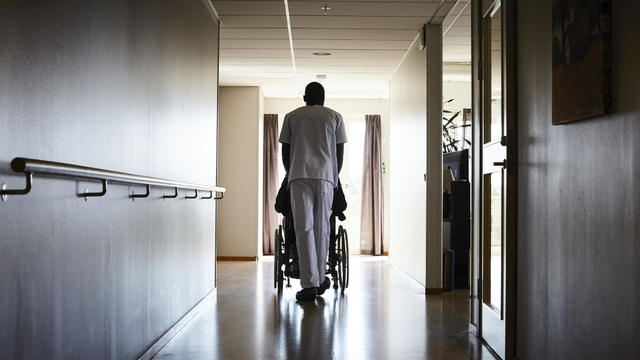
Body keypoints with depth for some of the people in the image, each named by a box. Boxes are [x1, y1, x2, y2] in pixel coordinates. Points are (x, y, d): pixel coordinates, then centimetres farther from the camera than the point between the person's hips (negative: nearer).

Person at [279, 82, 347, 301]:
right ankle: (320, 279, 17)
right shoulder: (334, 117, 15)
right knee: (322, 227, 9)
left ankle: (310, 284, -9)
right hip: (326, 175, 1)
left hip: (299, 175, -1)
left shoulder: (292, 116, 14)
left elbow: (285, 151, 13)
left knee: (304, 228, -4)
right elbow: (340, 153, 12)